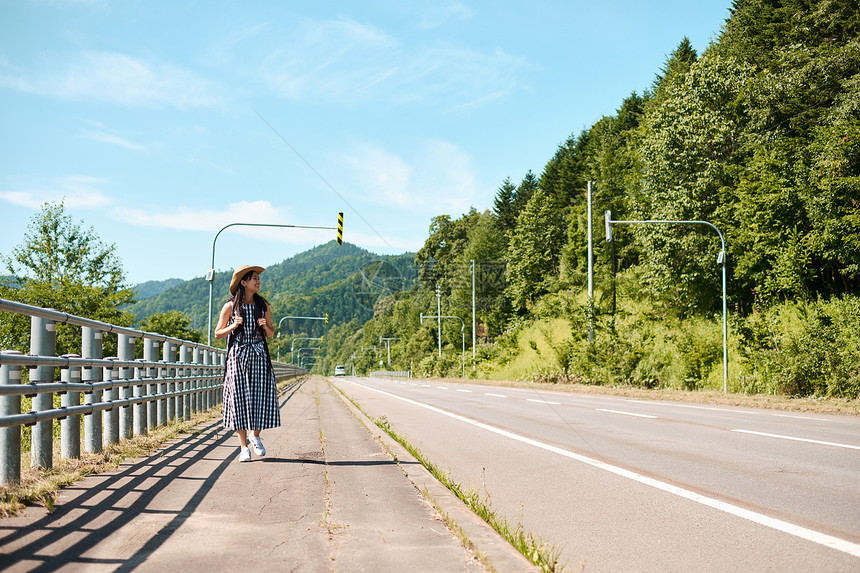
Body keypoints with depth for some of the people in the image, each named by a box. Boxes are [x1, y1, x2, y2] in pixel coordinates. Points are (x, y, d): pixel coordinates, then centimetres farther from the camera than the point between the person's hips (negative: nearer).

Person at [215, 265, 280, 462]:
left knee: (261, 397, -3)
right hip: (237, 356, -2)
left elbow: (271, 334, 15)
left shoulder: (263, 306, 7)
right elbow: (218, 334, 4)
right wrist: (233, 326, -13)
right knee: (239, 399, -1)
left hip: (259, 356, 2)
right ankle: (244, 447, 7)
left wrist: (265, 327, -7)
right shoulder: (230, 307, -1)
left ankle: (255, 436, 23)